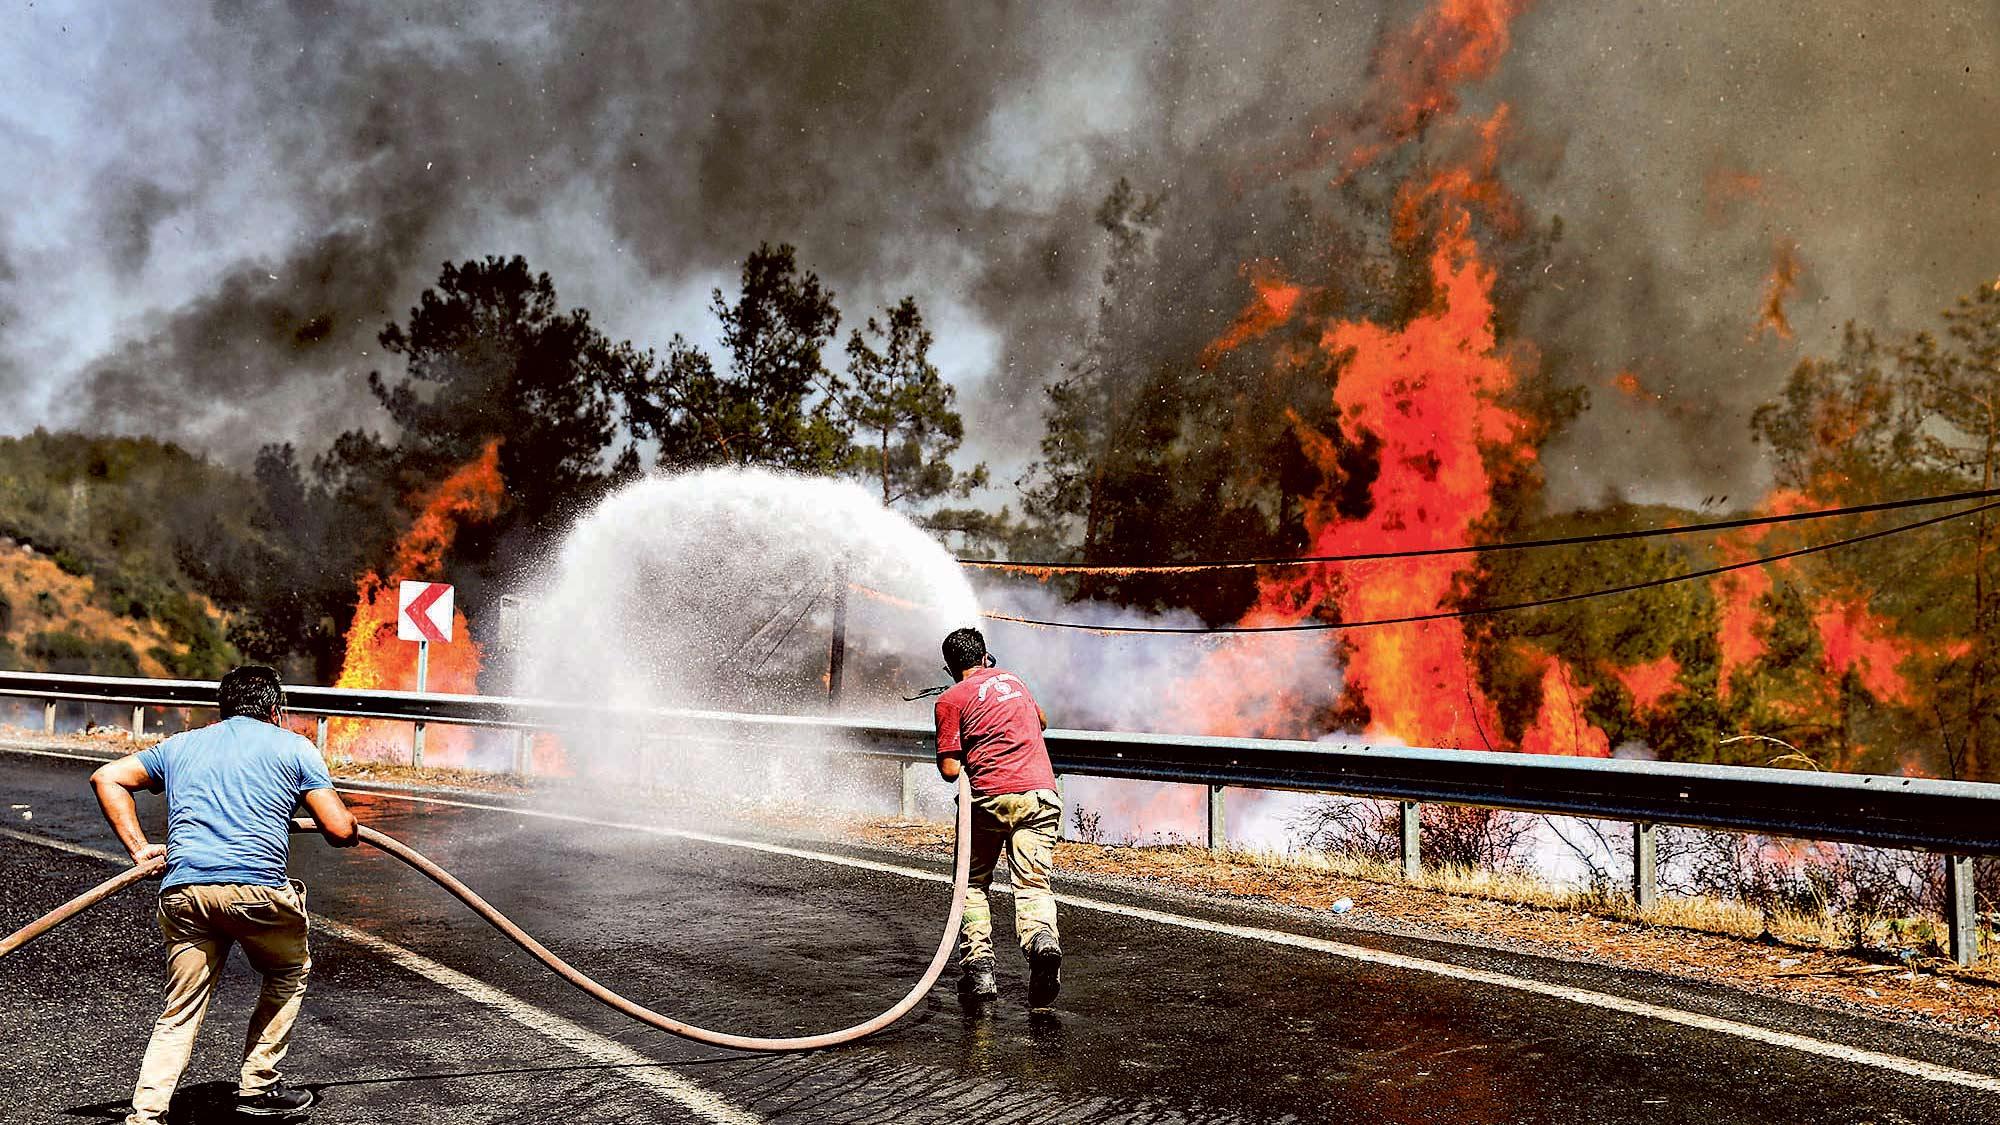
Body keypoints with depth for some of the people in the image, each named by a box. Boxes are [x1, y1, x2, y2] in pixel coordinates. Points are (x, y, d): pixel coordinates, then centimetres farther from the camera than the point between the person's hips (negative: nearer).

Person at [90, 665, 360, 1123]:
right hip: (256, 886, -3)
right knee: (289, 973, 22)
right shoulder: (293, 746, 12)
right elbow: (340, 831, 5)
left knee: (179, 1015, 13)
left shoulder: (179, 745, 26)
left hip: (183, 891, 4)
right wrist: (352, 827, 28)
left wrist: (139, 847, 17)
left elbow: (106, 777, 21)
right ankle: (257, 1088, 23)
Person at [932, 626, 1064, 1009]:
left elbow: (950, 770, -3)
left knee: (972, 884, 15)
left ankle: (978, 968, 2)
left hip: (989, 798, -3)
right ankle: (1043, 938, -30)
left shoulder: (951, 699, 3)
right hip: (1040, 794, 3)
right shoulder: (1013, 680, 20)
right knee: (1034, 885, 0)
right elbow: (1042, 722, 41)